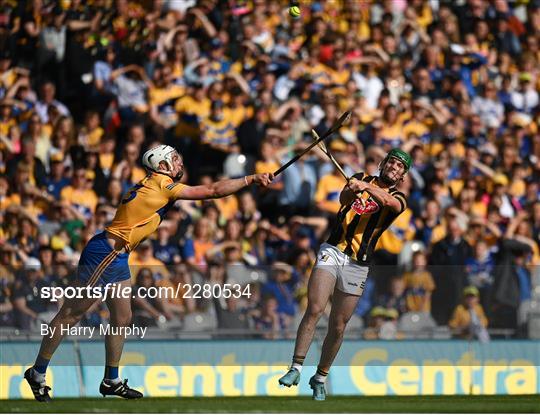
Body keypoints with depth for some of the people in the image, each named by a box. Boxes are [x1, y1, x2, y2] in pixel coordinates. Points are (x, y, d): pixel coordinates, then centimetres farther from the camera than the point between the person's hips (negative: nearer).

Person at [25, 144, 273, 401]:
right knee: (70, 315, -4)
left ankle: (111, 381, 22)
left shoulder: (151, 186, 15)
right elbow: (213, 191, -10)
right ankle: (37, 374, 0)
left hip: (117, 258, 10)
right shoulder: (163, 186, -11)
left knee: (122, 319, 14)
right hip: (104, 254, -10)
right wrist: (251, 179, -4)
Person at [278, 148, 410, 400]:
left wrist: (367, 188, -34)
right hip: (333, 252, -1)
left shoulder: (397, 198, 9)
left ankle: (320, 378, 19)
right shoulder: (361, 179, 13)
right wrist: (352, 190, -32)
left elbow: (390, 202, -16)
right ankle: (296, 368, -19)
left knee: (338, 327, 3)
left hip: (357, 266, 1)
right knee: (315, 309, -19)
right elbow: (343, 198, -8)